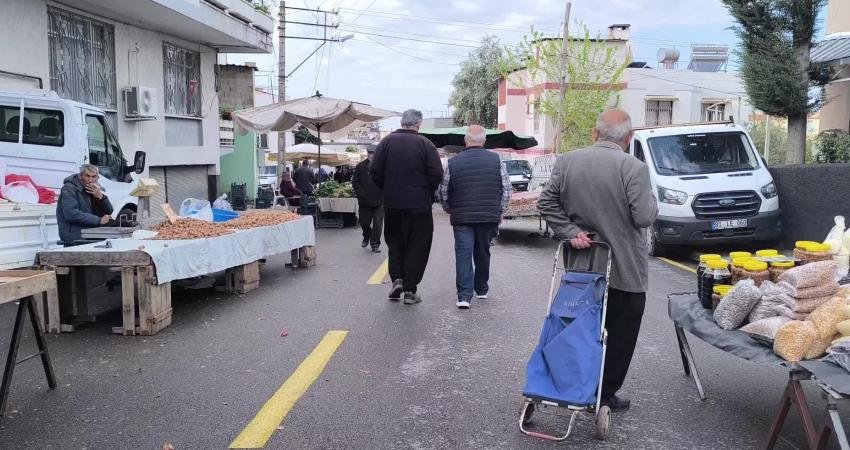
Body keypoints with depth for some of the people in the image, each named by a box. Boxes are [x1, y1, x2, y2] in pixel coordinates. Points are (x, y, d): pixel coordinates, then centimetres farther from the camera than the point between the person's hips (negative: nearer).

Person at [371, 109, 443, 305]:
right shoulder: (425, 144, -6)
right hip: (419, 205, -2)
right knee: (417, 246, 6)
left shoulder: (387, 141, 0)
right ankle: (410, 290, 6)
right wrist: (428, 193, 6)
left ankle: (397, 278, 6)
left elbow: (375, 171, -2)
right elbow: (437, 175, -11)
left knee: (394, 240, 19)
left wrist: (388, 190, 12)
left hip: (392, 203, 2)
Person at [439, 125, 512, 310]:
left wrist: (450, 211, 20)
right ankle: (481, 289, 29)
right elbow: (507, 189, 2)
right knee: (483, 253, 16)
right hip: (489, 217, 2)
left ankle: (464, 295, -11)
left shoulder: (453, 163, -2)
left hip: (462, 218, -1)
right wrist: (499, 211, 13)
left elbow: (443, 192, 3)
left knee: (463, 254, -1)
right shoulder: (496, 160, -1)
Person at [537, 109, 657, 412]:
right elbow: (644, 217, -18)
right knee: (619, 335, 10)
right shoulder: (633, 168, -17)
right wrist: (649, 199, 1)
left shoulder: (566, 161, -1)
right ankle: (605, 394, 17)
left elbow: (546, 204, -4)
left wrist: (571, 231, -5)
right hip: (624, 271, -5)